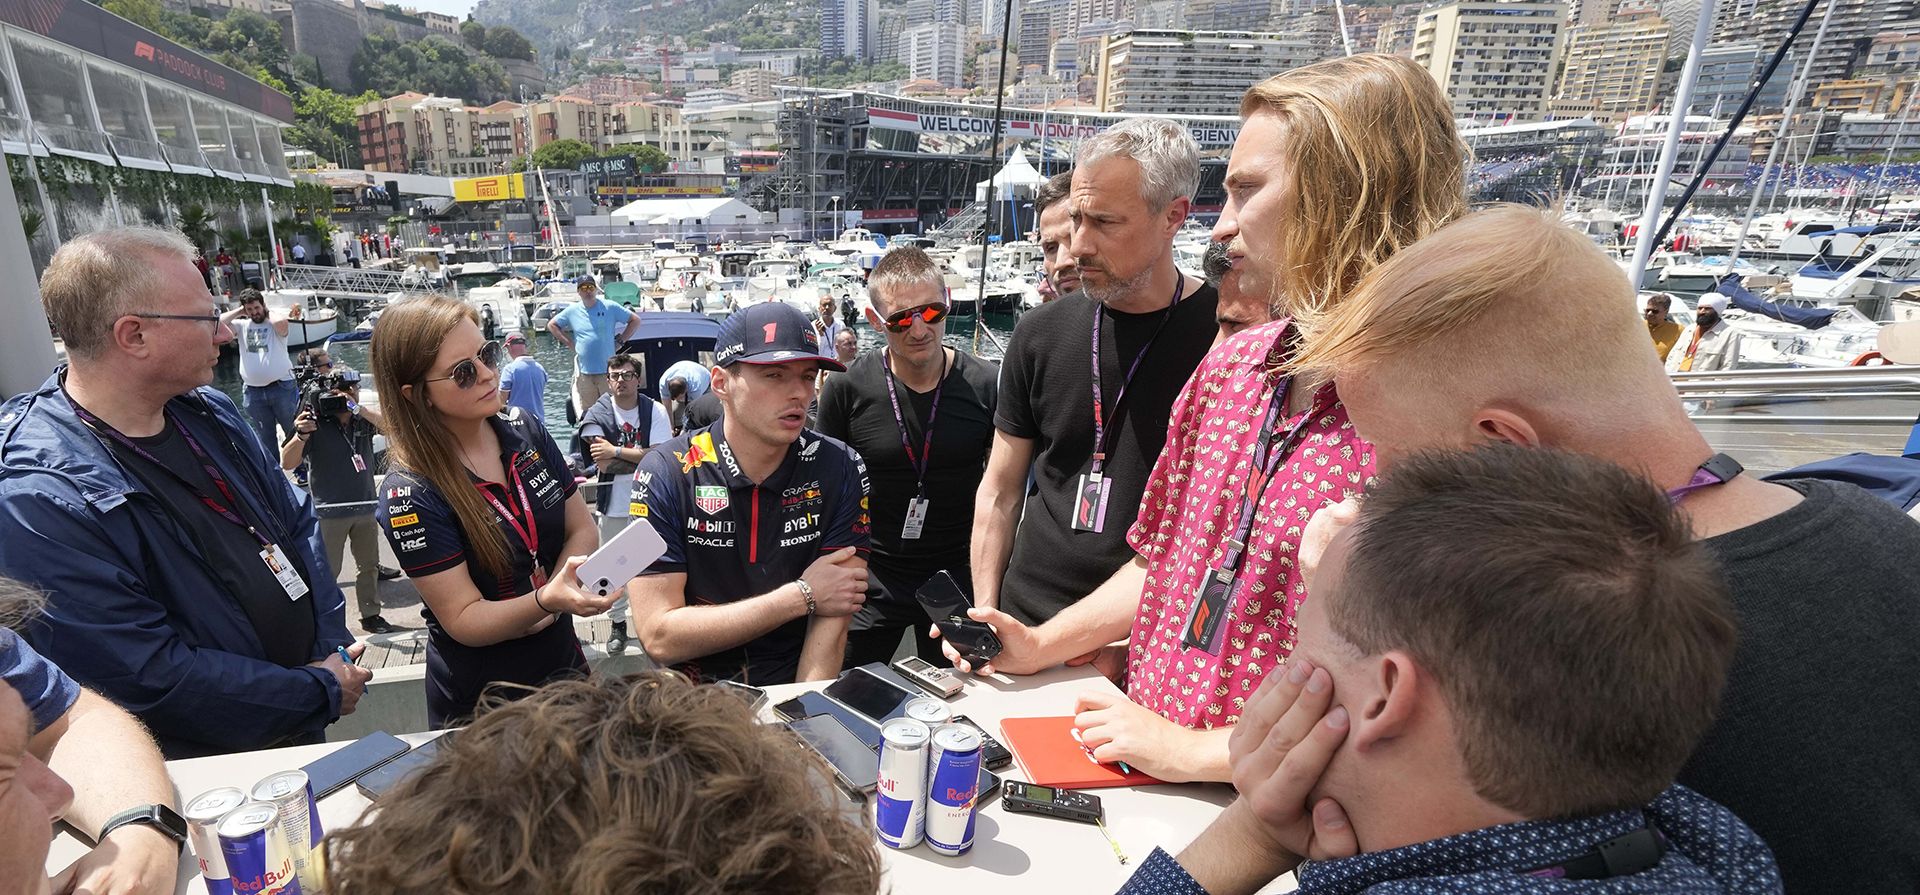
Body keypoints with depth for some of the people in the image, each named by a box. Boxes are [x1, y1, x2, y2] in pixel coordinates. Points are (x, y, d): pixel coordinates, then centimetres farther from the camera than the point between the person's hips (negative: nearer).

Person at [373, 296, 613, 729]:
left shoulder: (525, 431, -6)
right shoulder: (409, 496, -20)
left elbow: (582, 529, 0)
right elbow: (463, 620, -19)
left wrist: (555, 597, -18)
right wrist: (546, 600, -37)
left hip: (563, 665, 5)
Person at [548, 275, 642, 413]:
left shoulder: (610, 307, 2)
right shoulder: (572, 311, 8)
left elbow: (635, 320, 7)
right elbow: (551, 325, 21)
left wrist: (620, 341, 2)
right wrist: (569, 343, 8)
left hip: (608, 370, -2)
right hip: (584, 372, 2)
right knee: (586, 412, 6)